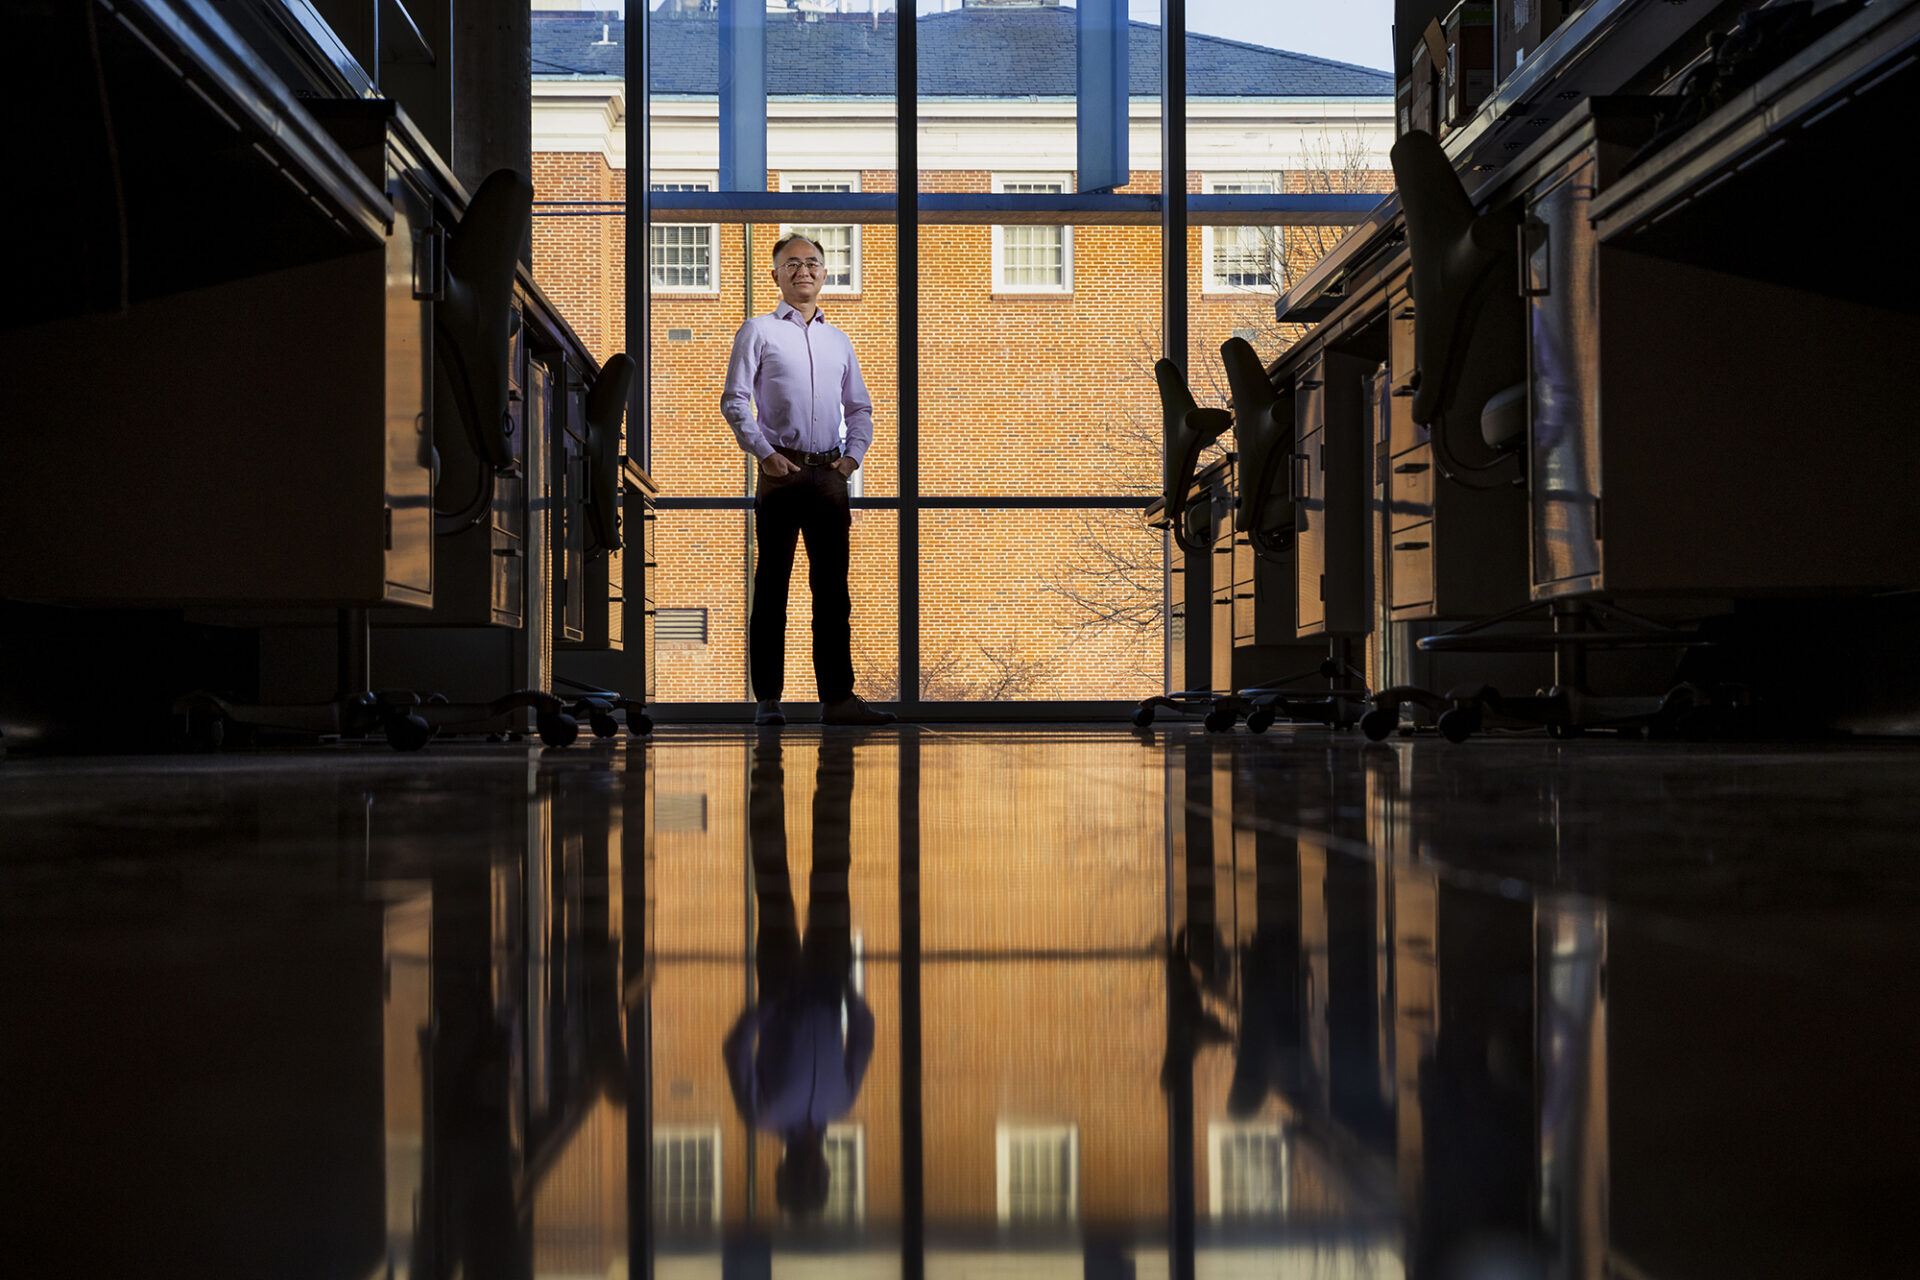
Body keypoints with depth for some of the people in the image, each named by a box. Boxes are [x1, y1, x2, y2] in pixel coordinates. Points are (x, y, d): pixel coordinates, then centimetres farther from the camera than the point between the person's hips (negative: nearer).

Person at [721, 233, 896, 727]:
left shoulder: (838, 341, 18)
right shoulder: (759, 332, 4)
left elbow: (859, 407, 21)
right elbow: (734, 400, -2)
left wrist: (853, 454, 4)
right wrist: (764, 453, -12)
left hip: (829, 473, 4)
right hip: (781, 470, -4)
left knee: (833, 588, 2)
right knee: (772, 585, -1)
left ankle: (837, 698, 1)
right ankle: (768, 700, 1)